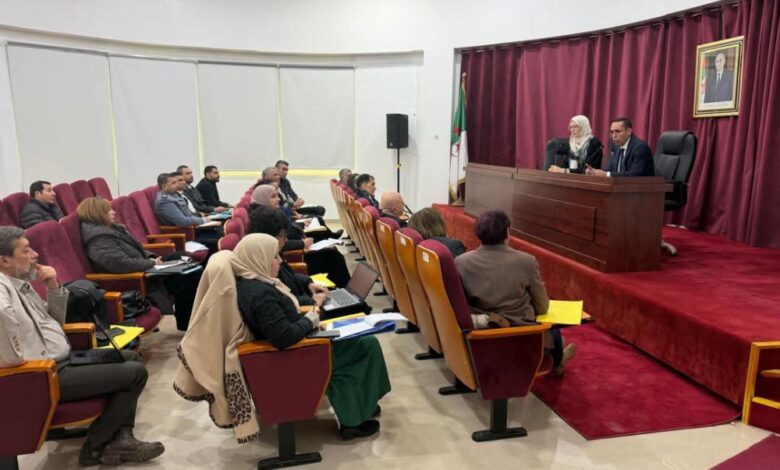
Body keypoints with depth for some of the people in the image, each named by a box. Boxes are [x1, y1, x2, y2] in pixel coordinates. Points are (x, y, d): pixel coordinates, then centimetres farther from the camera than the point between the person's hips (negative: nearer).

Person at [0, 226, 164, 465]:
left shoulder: (20, 282, 12)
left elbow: (56, 321, 19)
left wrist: (54, 288, 3)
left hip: (62, 360, 11)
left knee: (130, 357, 17)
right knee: (135, 372, -11)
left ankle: (121, 438, 7)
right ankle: (95, 446, 5)